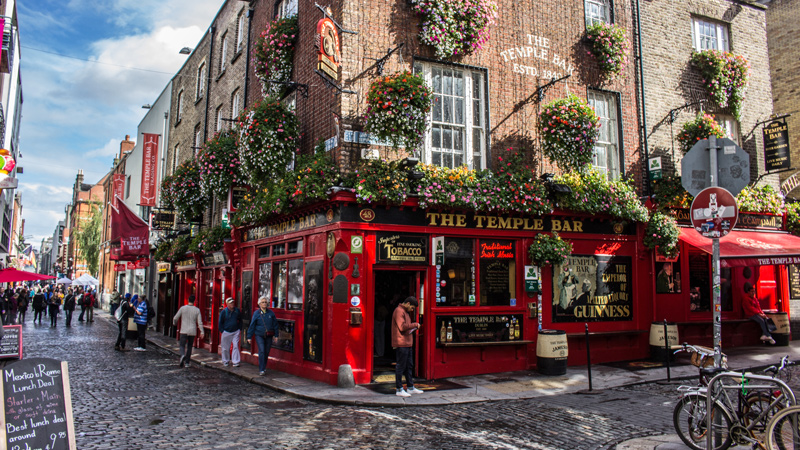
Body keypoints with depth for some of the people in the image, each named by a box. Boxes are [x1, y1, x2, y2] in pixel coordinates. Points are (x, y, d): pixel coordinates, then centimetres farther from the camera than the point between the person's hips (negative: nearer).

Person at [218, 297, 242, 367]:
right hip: (226, 332, -1)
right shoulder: (223, 312, -5)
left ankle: (236, 362, -2)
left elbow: (240, 321, 14)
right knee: (226, 348, 8)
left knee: (236, 346, -5)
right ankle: (225, 361, 25)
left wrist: (240, 329, 8)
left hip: (236, 332, 1)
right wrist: (222, 331, -1)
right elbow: (220, 322, 4)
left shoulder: (237, 311, 1)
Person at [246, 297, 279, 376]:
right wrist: (249, 337, 1)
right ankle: (261, 370, -9)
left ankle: (264, 368, 27)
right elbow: (252, 325, 2)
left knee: (266, 352, 8)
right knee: (261, 351, -14)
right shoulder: (256, 313, -2)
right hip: (259, 335, -3)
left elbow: (275, 324, 9)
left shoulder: (271, 313, 3)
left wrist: (276, 335, 7)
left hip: (269, 336, 3)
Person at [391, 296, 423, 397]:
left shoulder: (406, 311, 21)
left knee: (409, 366, 15)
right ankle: (399, 390, 3)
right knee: (401, 366, -4)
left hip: (408, 343, 11)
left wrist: (413, 327, 11)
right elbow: (402, 327, -21)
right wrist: (415, 324, -15)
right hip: (401, 344, -10)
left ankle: (410, 388, 24)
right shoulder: (398, 311, -13)